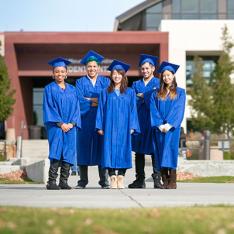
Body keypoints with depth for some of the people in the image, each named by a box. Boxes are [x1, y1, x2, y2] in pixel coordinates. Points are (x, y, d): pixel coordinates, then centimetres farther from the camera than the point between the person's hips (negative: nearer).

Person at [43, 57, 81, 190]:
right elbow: (49, 108, -4)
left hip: (70, 127, 4)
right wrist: (60, 123, -13)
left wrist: (72, 123, -6)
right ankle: (52, 182, -12)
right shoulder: (49, 89, 4)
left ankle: (64, 181, 5)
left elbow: (76, 108, 10)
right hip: (55, 126, -4)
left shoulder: (72, 90, 14)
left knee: (68, 153, 0)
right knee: (56, 153, -12)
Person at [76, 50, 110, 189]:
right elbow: (79, 100, -5)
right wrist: (97, 101, -11)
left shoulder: (106, 82, 13)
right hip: (85, 120, 0)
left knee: (102, 149, -3)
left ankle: (104, 181, 1)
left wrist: (89, 99, -9)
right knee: (84, 150, -2)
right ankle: (83, 181, 5)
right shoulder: (80, 82, 10)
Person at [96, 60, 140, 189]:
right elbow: (101, 109, 7)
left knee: (123, 151, -3)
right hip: (110, 128, 0)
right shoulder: (105, 93, 9)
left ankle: (120, 178, 1)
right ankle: (112, 178, -1)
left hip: (124, 127, 0)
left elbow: (133, 110, 6)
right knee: (110, 151, -4)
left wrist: (132, 127, -4)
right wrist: (100, 127, -2)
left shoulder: (130, 92, 9)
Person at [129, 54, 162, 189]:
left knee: (155, 149, -7)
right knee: (139, 150, 3)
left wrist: (142, 95, -1)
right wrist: (148, 96, -6)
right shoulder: (136, 85, 18)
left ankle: (157, 179, -6)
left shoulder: (159, 83, 6)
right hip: (139, 120, 4)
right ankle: (140, 180, 6)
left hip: (153, 120, -4)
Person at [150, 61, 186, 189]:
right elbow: (153, 110, 3)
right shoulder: (156, 94, 12)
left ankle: (172, 181, -10)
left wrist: (169, 124, -13)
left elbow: (179, 110, -3)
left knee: (171, 150, -9)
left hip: (172, 127, -2)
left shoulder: (180, 92, 6)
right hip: (159, 128, 2)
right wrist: (160, 124, -11)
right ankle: (165, 181, 1)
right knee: (161, 152, -1)